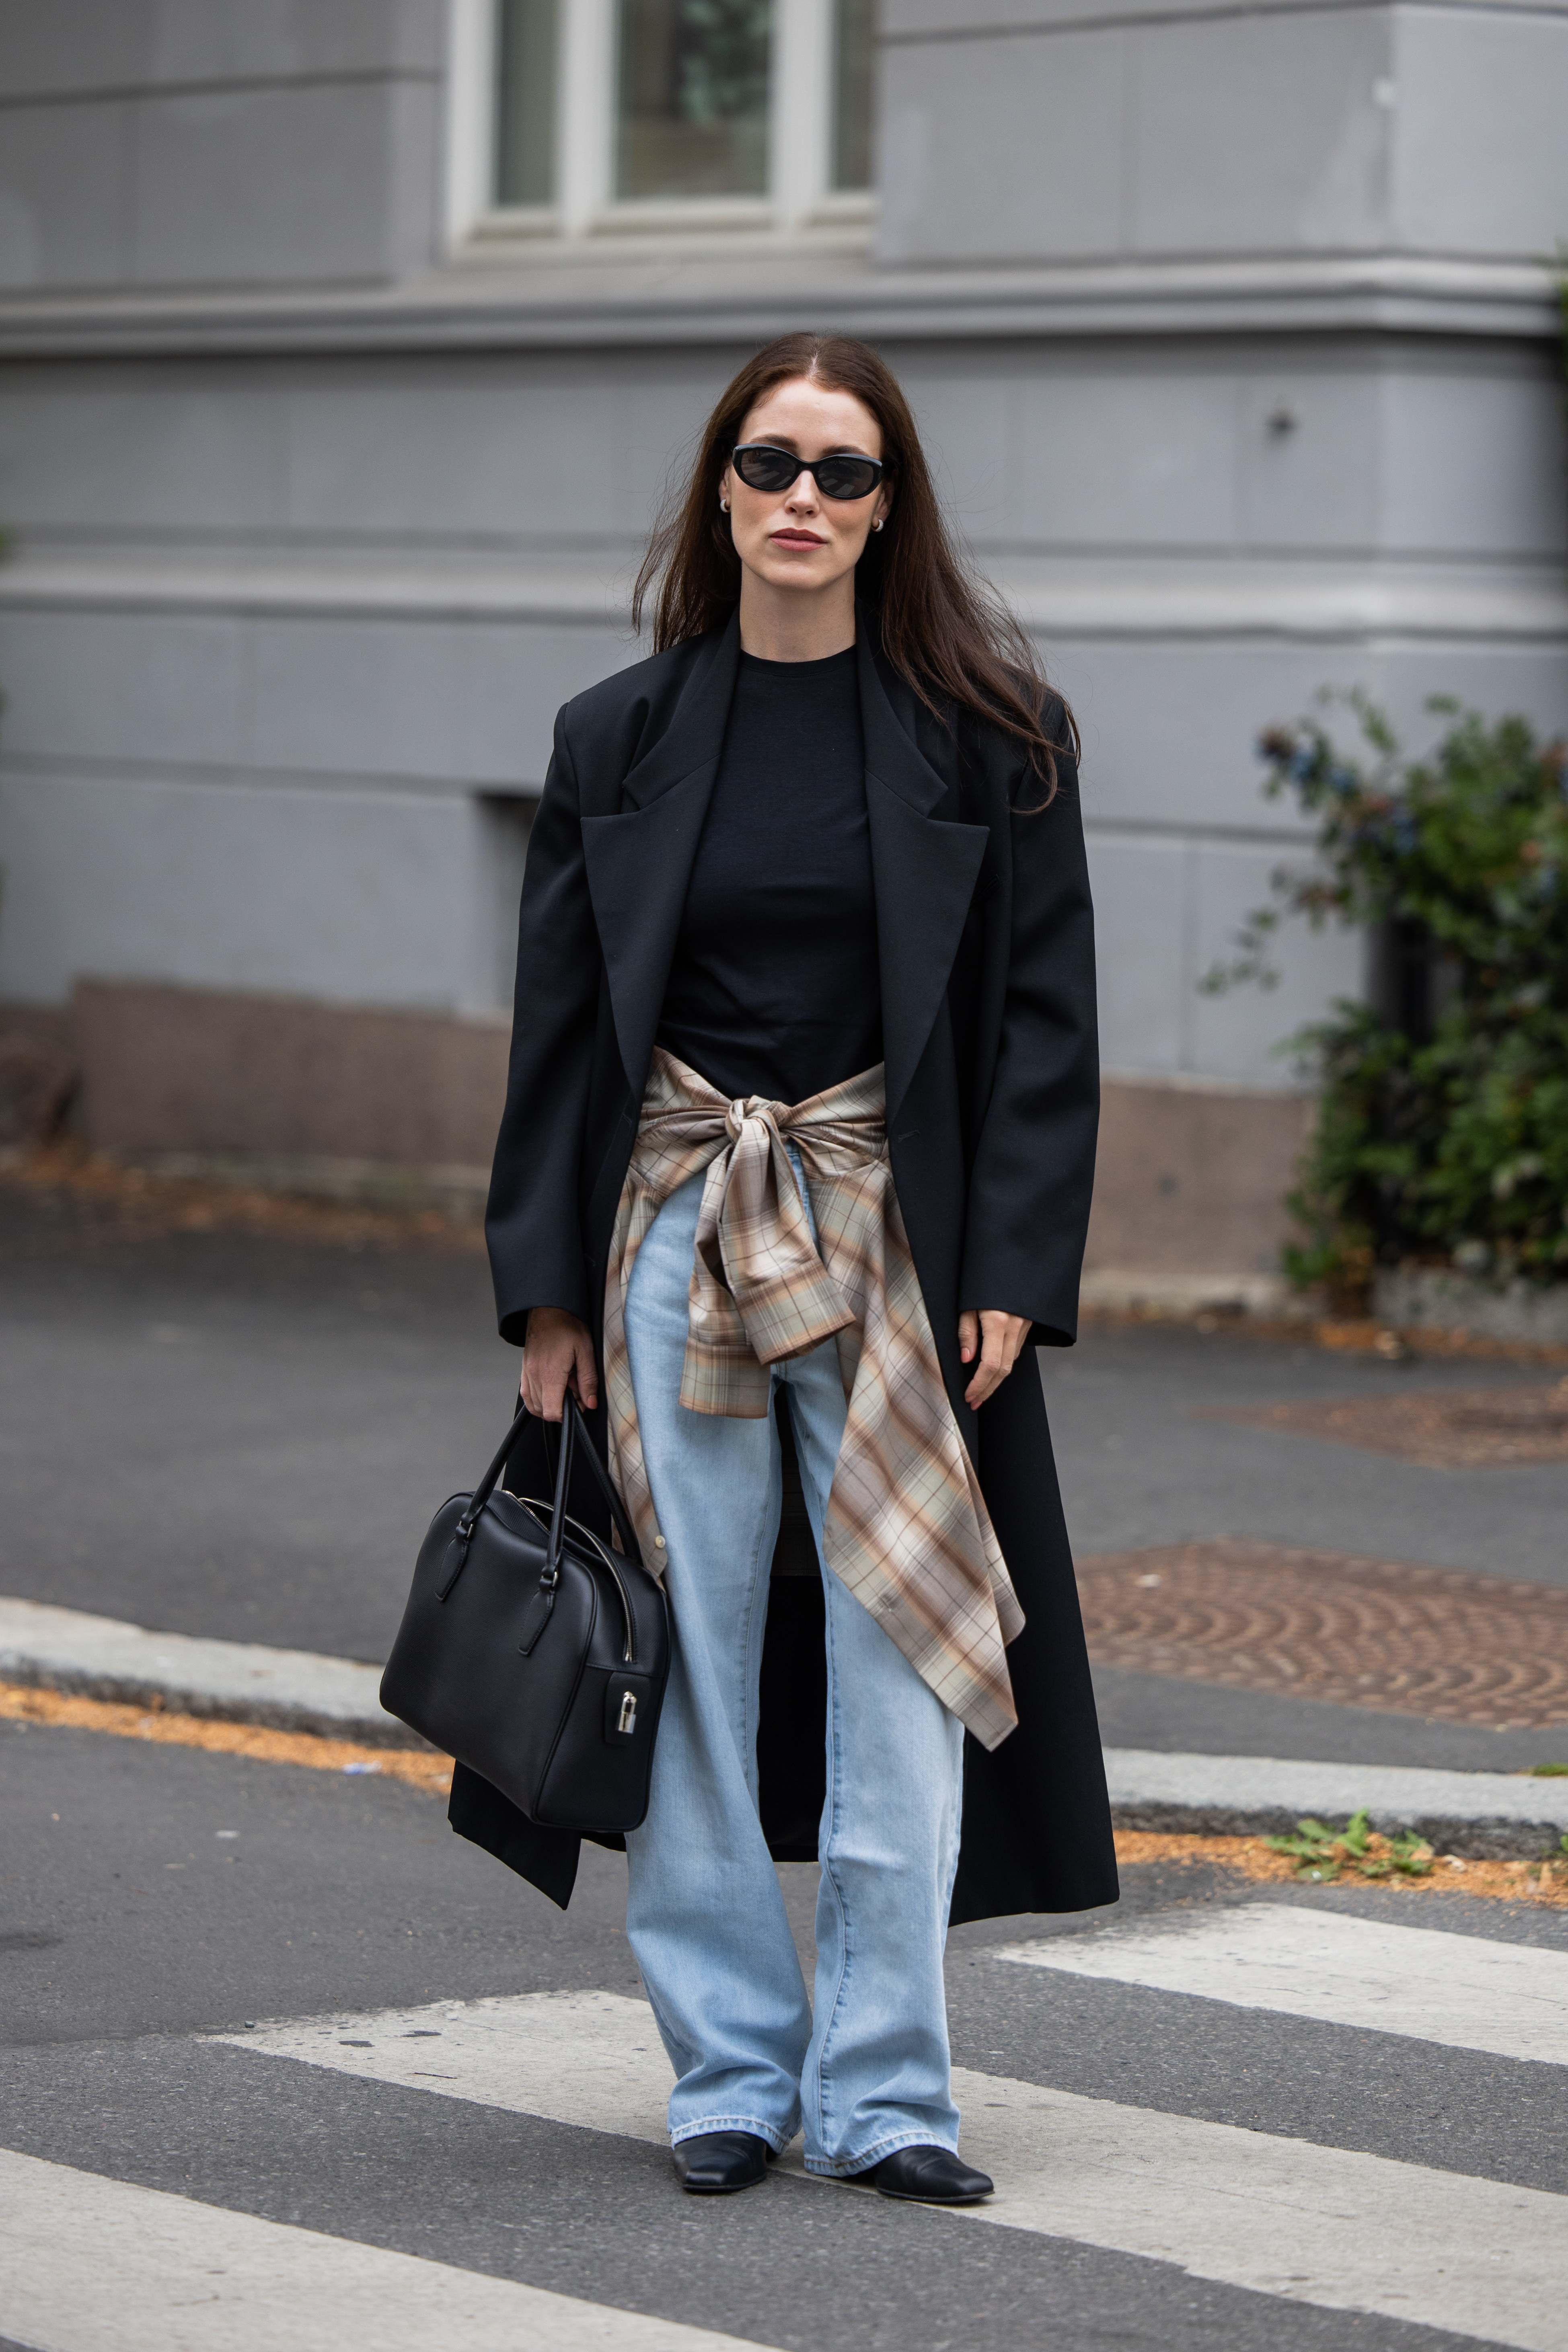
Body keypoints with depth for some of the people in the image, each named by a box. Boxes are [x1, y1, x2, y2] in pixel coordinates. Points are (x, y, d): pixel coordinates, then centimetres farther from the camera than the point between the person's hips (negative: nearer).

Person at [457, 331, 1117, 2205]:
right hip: (673, 1236, 2)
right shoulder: (621, 738, 5)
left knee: (899, 1665, -2)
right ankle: (730, 2071, 14)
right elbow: (561, 1023, 7)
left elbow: (1045, 1015, 0)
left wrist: (1012, 1270, -8)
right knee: (694, 1658, 4)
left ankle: (881, 2088, 6)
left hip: (895, 1240, -1)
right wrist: (547, 1290, 2)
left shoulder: (986, 734, 0)